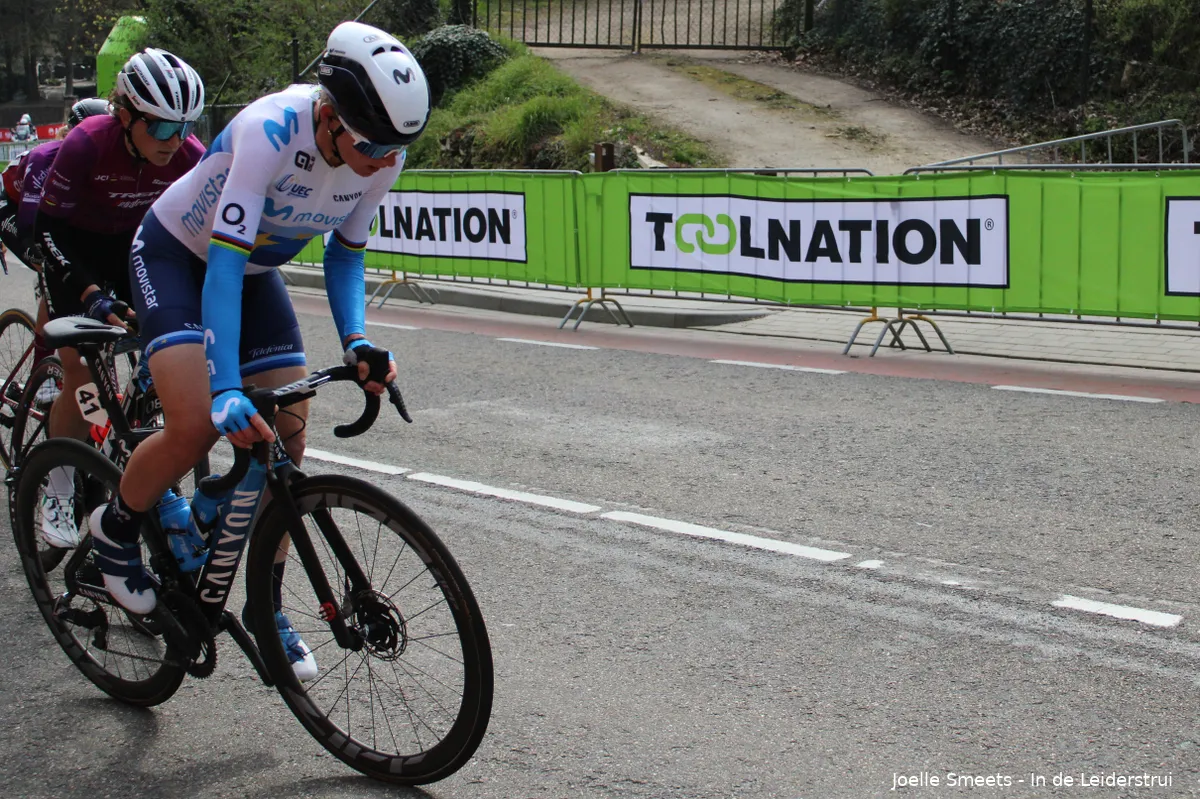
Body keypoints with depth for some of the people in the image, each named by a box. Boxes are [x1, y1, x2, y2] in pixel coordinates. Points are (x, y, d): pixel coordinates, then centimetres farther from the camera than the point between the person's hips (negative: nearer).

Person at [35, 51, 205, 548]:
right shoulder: (87, 144, -32)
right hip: (76, 246, -3)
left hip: (135, 245, 3)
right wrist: (92, 295, -38)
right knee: (81, 371, -12)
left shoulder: (190, 157, -24)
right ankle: (57, 496, 3)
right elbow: (50, 227, -27)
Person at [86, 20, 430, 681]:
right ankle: (114, 529, 7)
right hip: (175, 255, -5)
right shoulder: (269, 131, -37)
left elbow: (345, 251, -4)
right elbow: (225, 258, -40)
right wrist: (228, 388, -48)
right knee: (197, 427, -24)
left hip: (256, 270, 6)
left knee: (287, 442, -4)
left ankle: (266, 608, 13)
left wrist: (356, 341, -21)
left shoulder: (381, 156, -19)